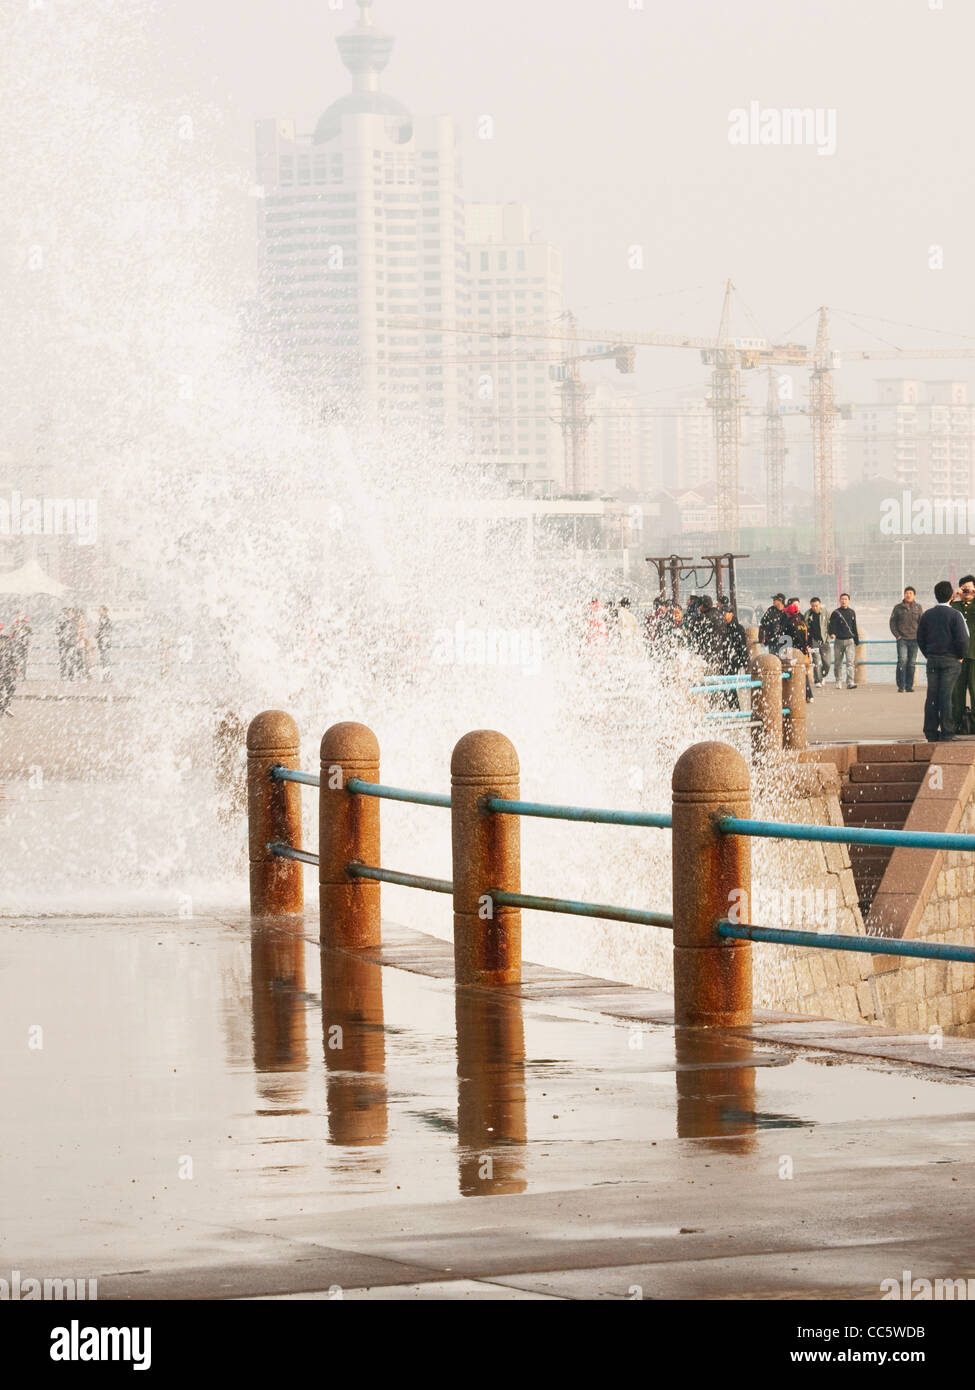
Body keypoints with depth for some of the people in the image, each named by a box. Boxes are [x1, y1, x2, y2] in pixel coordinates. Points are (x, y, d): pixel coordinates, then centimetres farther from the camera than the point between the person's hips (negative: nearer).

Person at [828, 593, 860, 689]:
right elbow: (831, 625, 1)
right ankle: (838, 682, 19)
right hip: (838, 641, -1)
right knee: (838, 663, 6)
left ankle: (850, 682, -18)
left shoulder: (851, 613, 12)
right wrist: (831, 633, -20)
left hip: (850, 641, 1)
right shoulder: (835, 613, 4)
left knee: (850, 662, -12)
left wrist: (857, 641, 19)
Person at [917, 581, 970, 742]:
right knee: (946, 696, -4)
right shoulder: (955, 615, -8)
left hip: (932, 660, 4)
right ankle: (946, 733, -6)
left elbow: (920, 639, 8)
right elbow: (963, 638, -12)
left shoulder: (927, 615, 5)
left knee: (931, 696, 5)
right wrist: (961, 656, 2)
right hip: (951, 660, -3)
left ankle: (931, 732, 5)